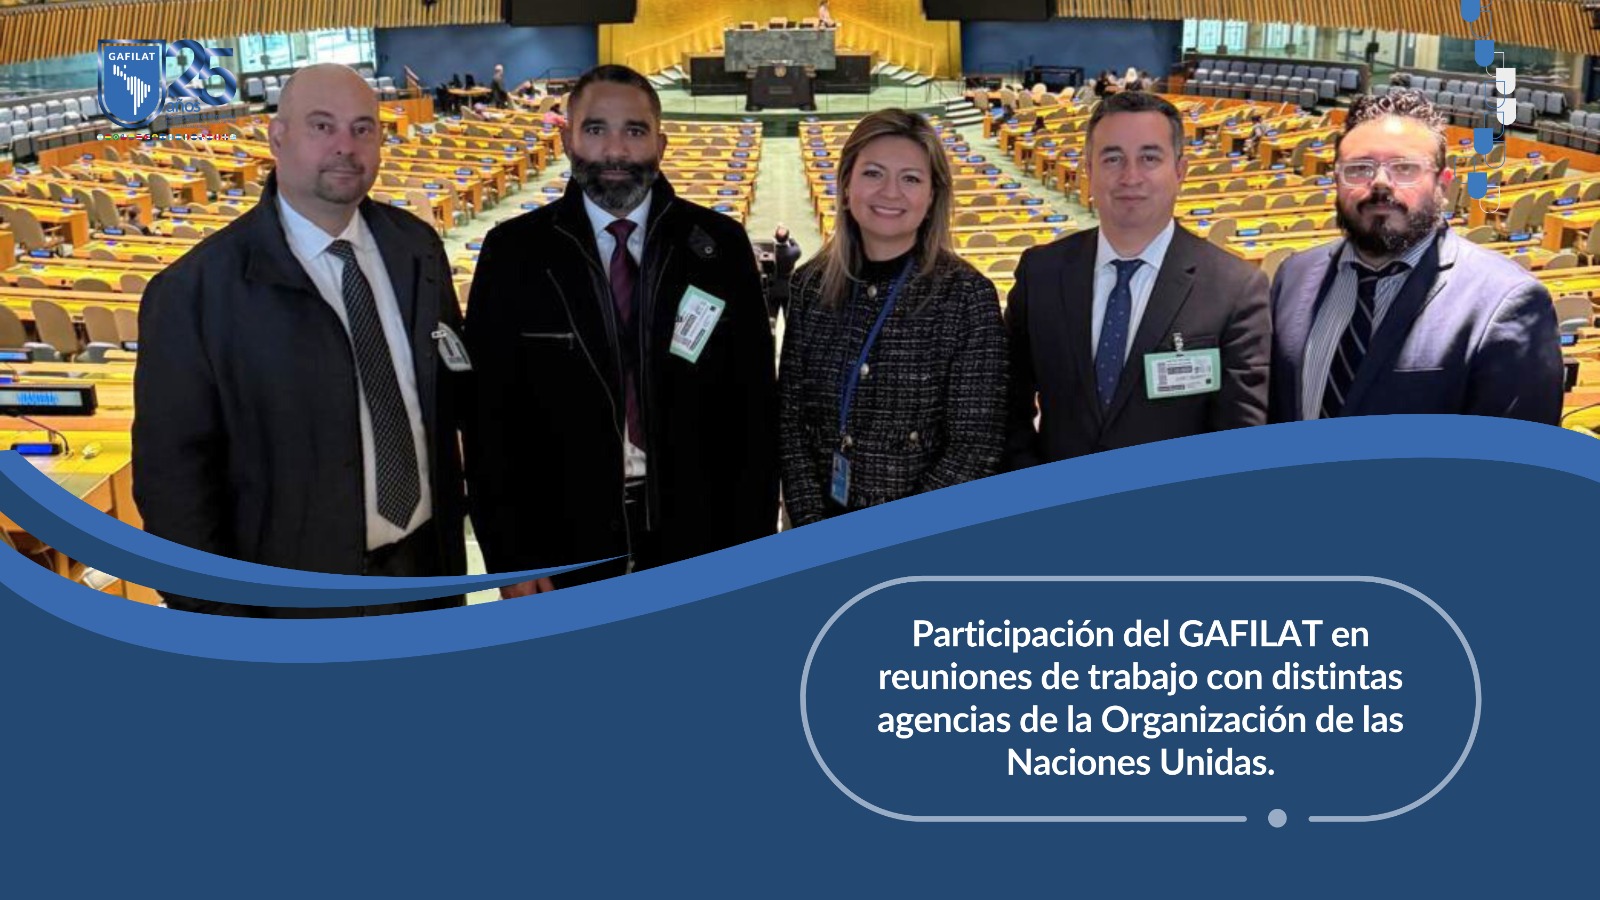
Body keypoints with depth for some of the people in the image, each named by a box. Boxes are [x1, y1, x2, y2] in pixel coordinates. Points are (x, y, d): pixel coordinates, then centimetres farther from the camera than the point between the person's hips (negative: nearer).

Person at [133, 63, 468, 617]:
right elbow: (173, 473, -14)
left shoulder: (417, 248, 0)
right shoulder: (196, 291, -16)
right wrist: (223, 622, -14)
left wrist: (450, 537, 5)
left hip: (422, 570, 5)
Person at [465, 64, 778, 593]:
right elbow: (490, 416, -2)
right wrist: (509, 559, -5)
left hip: (695, 547, 1)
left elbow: (753, 406, 0)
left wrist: (751, 547, -3)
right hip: (564, 549, 0)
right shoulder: (514, 252, -3)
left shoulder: (720, 247, -1)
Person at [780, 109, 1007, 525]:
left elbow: (975, 446, -13)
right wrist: (812, 525, -11)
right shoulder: (811, 284, -2)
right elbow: (790, 415, -1)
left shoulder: (968, 296, -12)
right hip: (820, 538, 3)